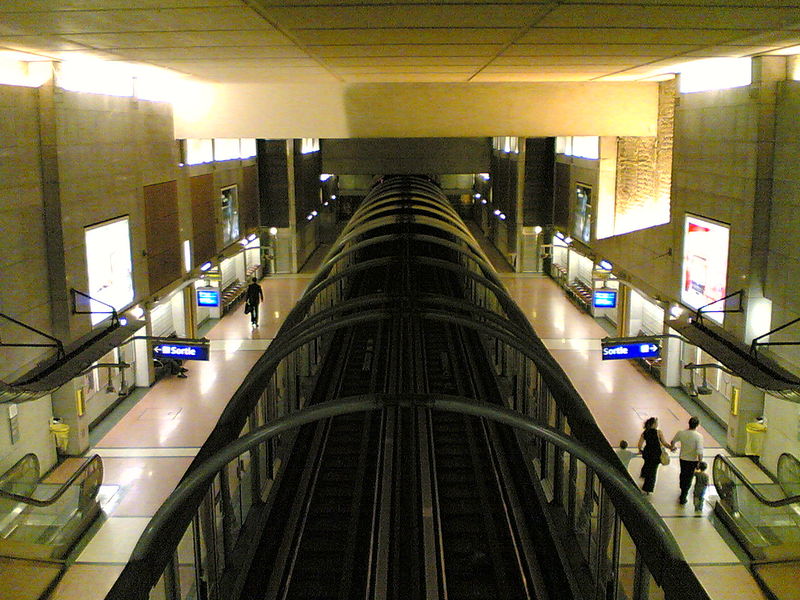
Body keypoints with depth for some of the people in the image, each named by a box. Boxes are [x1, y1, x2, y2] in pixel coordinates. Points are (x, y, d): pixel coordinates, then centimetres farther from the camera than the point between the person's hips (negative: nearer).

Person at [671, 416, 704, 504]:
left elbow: (673, 442, 5)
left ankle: (683, 490, 51)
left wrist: (672, 447, 29)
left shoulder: (681, 433, -13)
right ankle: (683, 497, 18)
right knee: (689, 478, 13)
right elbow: (699, 452, -26)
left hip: (683, 458, 3)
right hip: (693, 460, -3)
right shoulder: (699, 436, -24)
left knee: (683, 475, 28)